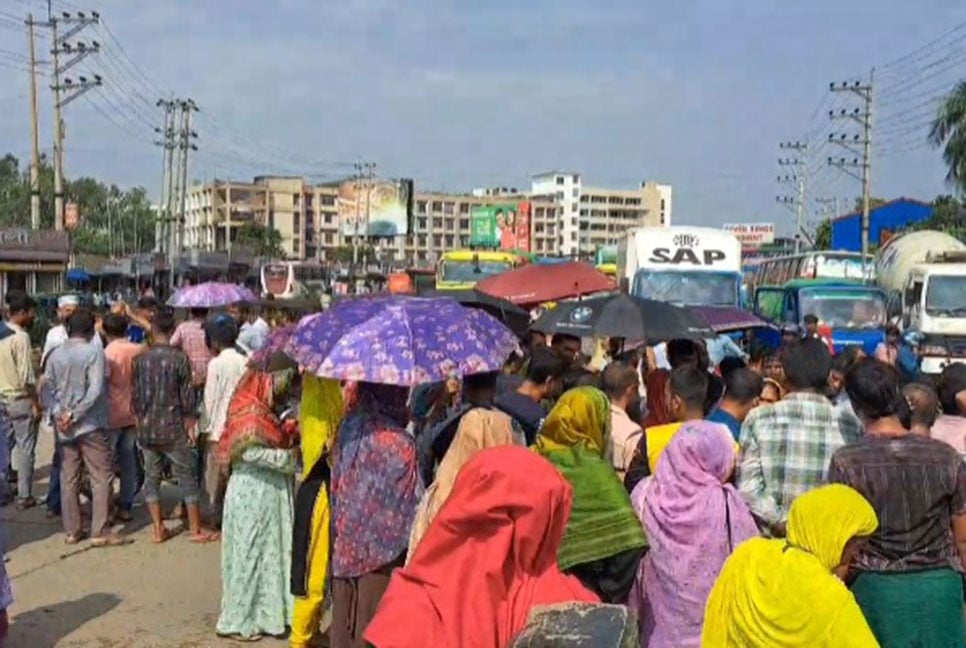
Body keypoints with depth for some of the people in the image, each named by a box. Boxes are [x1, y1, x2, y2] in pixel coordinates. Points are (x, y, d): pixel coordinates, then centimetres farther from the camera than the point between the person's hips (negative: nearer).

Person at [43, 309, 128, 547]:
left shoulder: (55, 354, 5)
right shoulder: (94, 352, -10)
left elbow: (48, 388, 0)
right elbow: (95, 390, -18)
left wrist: (58, 413, -7)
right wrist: (74, 415, -13)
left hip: (64, 427, 5)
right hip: (91, 425, -5)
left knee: (69, 478, 11)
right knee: (102, 477, 0)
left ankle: (72, 530, 16)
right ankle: (100, 532, -2)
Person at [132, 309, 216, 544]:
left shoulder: (140, 359, -1)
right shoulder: (179, 358, -11)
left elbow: (135, 395, 5)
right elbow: (187, 397, -8)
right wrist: (190, 426, 3)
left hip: (146, 429, 3)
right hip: (173, 429, -3)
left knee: (151, 476, 13)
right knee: (187, 477, 7)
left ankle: (158, 529, 15)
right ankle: (195, 529, 13)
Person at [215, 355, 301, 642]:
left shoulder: (270, 408, 11)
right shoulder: (250, 409, -17)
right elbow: (251, 451, -22)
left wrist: (295, 440, -1)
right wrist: (290, 457, -17)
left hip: (272, 491, 9)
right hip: (253, 492, -9)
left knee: (273, 551, 13)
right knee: (250, 554, 1)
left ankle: (266, 612, 24)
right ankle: (239, 620, 14)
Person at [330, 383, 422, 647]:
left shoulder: (348, 427, -3)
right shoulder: (398, 444, -21)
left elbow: (337, 484, 7)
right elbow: (411, 507, -13)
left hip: (346, 544, 6)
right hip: (381, 550, -6)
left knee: (344, 620, 17)